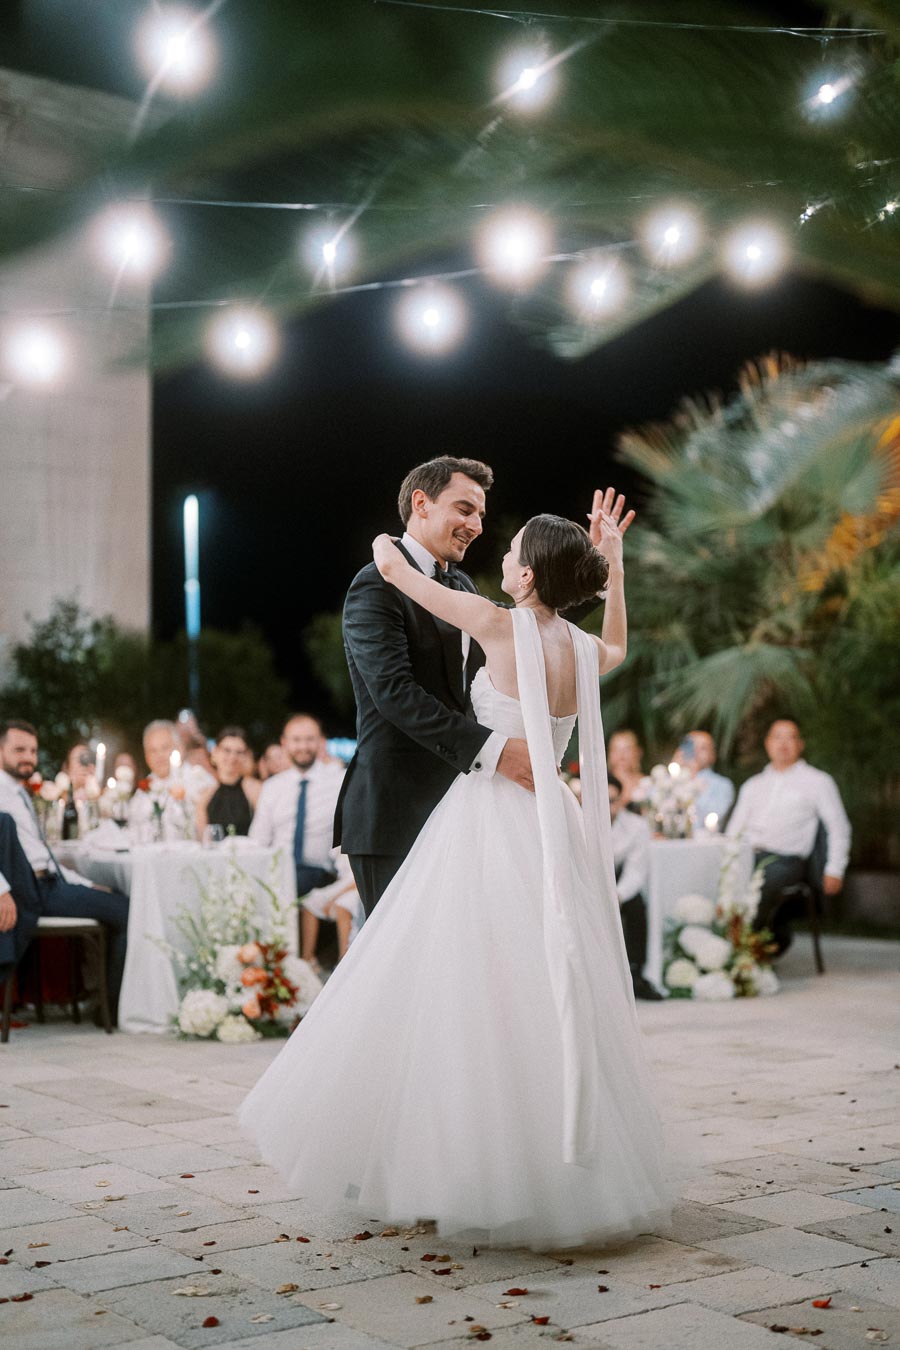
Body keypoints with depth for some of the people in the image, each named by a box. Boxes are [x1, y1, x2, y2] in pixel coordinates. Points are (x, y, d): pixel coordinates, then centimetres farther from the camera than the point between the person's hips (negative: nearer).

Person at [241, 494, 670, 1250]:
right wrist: (613, 560, 30)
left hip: (494, 822, -6)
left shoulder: (501, 626, -11)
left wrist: (384, 541, 19)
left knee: (475, 997, 0)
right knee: (556, 996, 11)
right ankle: (578, 1171, 17)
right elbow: (618, 646, 33)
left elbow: (390, 566, -4)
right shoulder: (584, 651, 5)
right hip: (556, 828, 6)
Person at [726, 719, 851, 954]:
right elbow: (734, 830, 23)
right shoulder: (753, 785, 26)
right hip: (746, 855, 4)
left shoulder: (818, 782, 13)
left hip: (785, 859, -4)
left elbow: (839, 828, 10)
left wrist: (835, 871, -1)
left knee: (762, 882, -38)